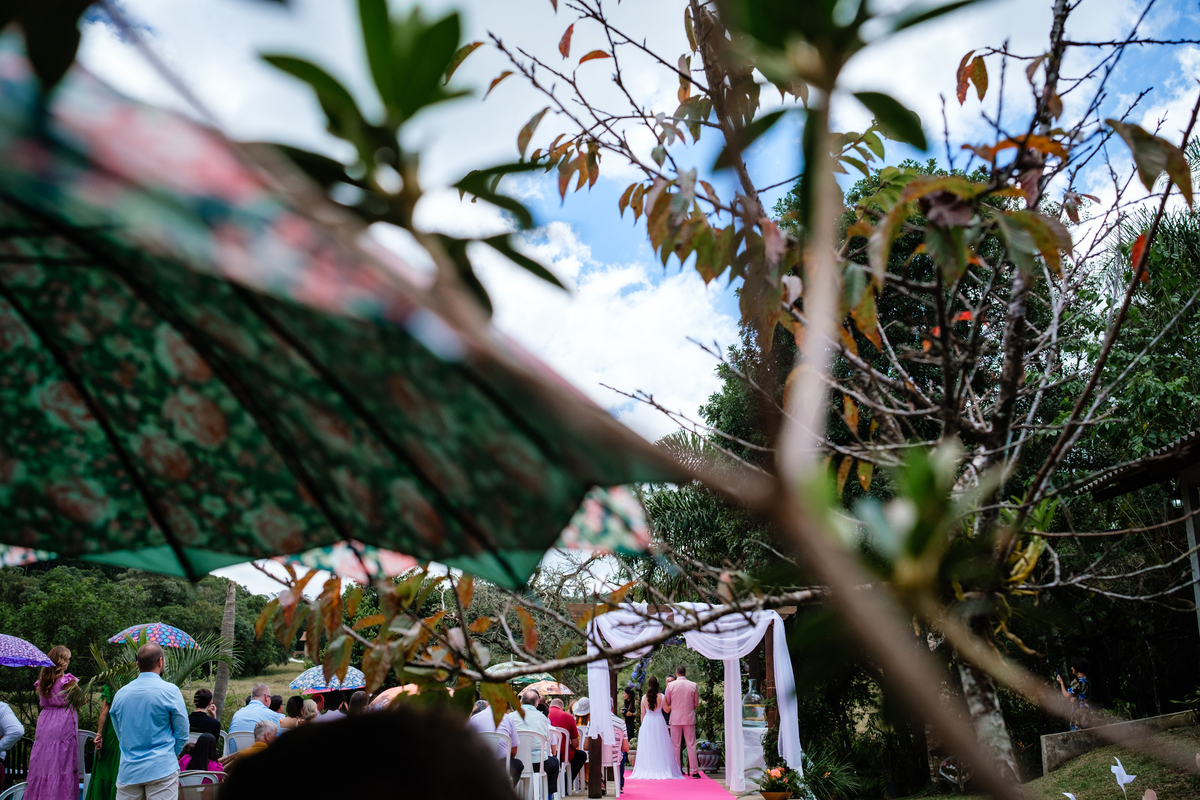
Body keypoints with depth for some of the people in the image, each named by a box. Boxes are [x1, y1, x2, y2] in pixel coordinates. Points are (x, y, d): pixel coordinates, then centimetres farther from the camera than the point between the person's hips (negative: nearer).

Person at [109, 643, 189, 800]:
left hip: (128, 771, 4)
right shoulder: (170, 691, -7)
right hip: (161, 769, -4)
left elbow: (119, 733, 18)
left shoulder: (120, 694, 7)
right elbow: (182, 733, -2)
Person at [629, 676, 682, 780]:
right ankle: (662, 770, 5)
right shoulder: (661, 697, -9)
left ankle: (647, 770, 6)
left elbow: (642, 713, 2)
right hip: (659, 722, -1)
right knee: (660, 747, 6)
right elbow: (666, 709, -1)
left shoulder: (644, 698, -4)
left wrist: (642, 725, 12)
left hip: (647, 722, 1)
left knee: (647, 747, 6)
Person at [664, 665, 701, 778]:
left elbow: (666, 704, 2)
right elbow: (696, 703, 7)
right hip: (689, 718, 1)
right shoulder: (693, 685, -2)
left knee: (675, 746, 7)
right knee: (691, 745, 5)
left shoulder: (671, 685, -6)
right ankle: (694, 771, 4)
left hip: (675, 719, -1)